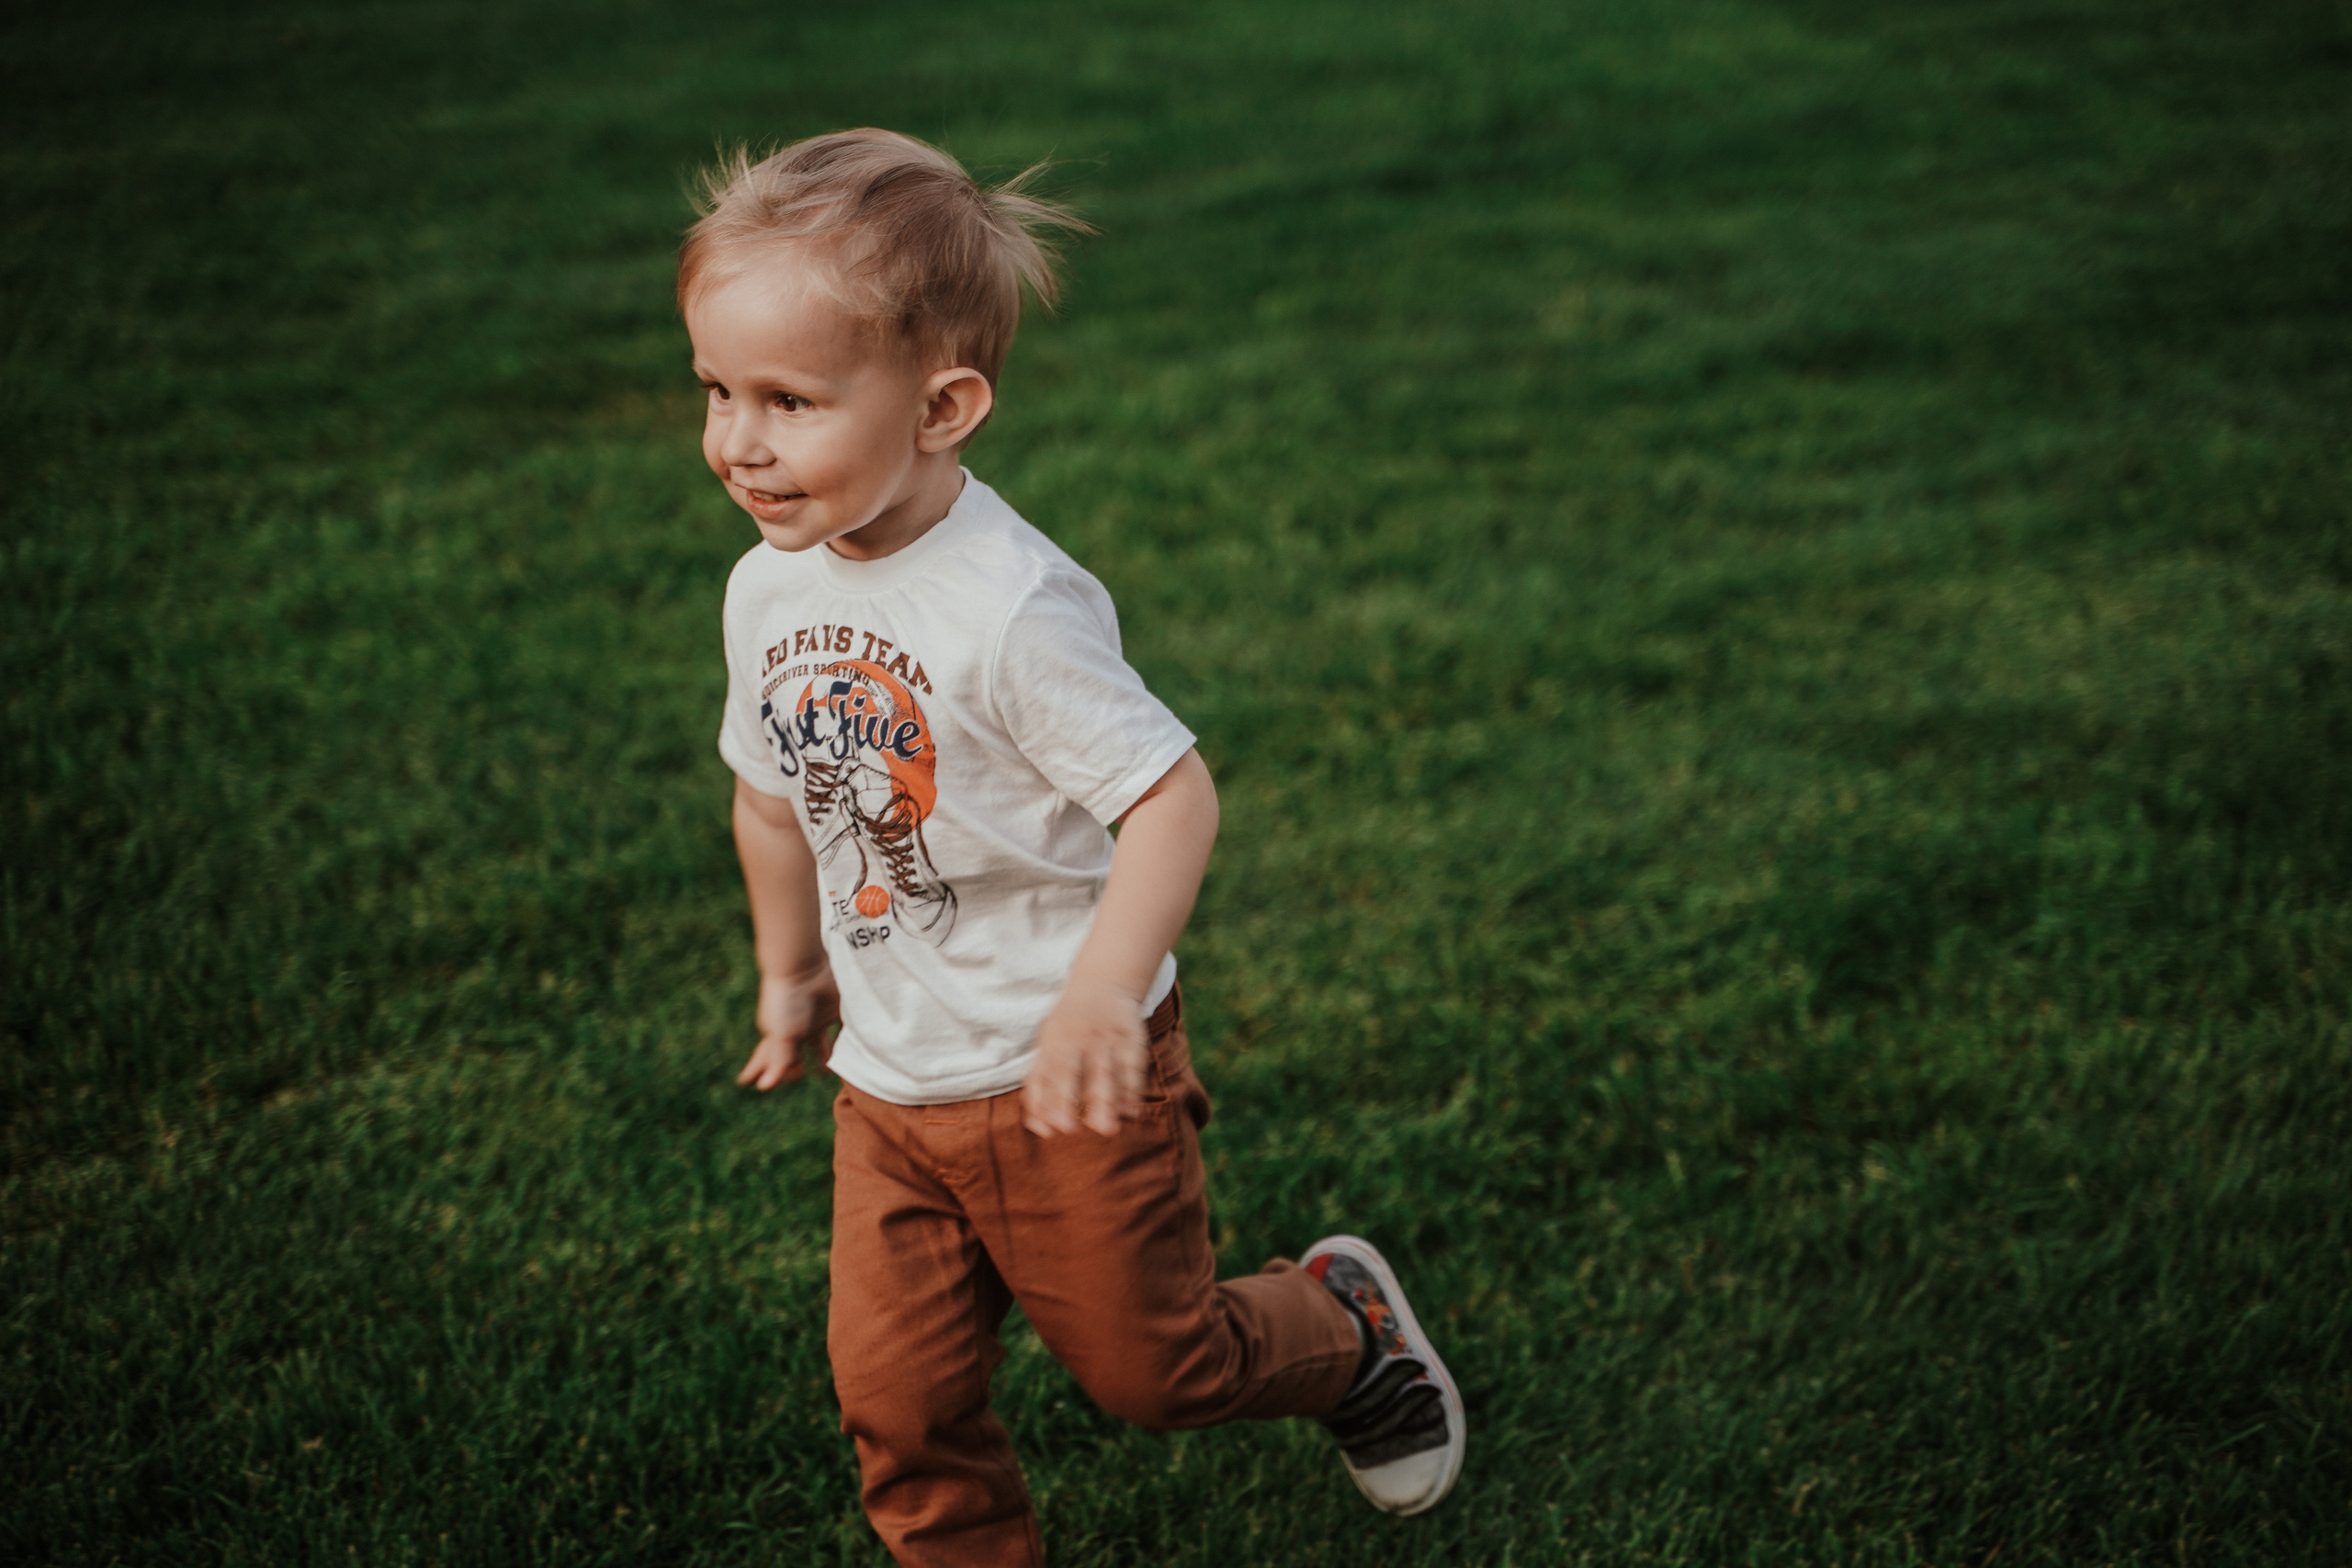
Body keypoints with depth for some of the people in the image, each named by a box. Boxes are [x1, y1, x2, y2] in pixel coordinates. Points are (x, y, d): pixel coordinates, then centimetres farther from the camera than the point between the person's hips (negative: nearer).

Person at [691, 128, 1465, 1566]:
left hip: (1063, 1080, -6)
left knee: (1149, 1364, 10)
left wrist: (1101, 991, -38)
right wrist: (791, 976, 24)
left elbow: (1175, 795, -26)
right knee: (897, 1394, 6)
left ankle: (1342, 1323, 39)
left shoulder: (1010, 606, -26)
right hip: (891, 1086, 6)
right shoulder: (770, 589, -3)